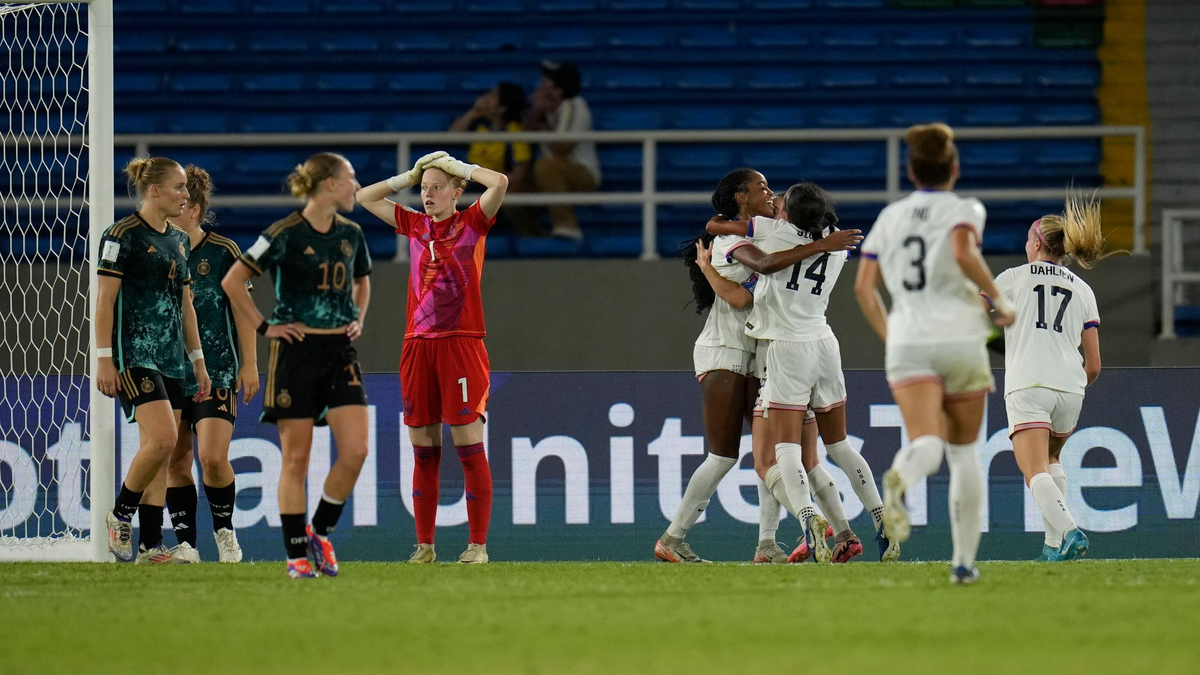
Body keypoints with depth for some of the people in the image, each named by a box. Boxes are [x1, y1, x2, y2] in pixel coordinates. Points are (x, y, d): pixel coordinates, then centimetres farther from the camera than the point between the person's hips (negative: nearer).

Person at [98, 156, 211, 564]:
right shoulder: (123, 236, -8)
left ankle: (151, 545, 5)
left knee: (160, 454, 4)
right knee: (161, 439, -20)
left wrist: (197, 360, 20)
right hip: (134, 354, -8)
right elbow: (105, 300, -10)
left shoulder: (178, 240, 16)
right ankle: (121, 515, -1)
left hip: (171, 358, 8)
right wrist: (104, 359, -16)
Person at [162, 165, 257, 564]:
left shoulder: (223, 251, -3)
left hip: (216, 369, -4)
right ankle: (185, 543, 8)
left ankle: (224, 529, 10)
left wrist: (249, 363, 0)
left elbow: (242, 307, 1)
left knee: (213, 457, -13)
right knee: (176, 460, 1)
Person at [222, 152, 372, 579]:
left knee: (355, 451, -8)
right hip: (297, 350, -5)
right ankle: (297, 553, 5)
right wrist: (264, 328, -8)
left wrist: (359, 320, 13)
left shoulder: (350, 234, 9)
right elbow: (232, 282, -8)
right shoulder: (286, 235, -10)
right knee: (296, 456, -2)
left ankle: (320, 532, 12)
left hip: (340, 351, 5)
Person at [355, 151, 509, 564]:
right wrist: (408, 177, 14)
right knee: (424, 452, 6)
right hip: (418, 344, 4)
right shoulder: (415, 226, 14)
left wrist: (460, 168, -1)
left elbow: (499, 183, -14)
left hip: (461, 342, -4)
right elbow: (364, 198, 22)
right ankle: (424, 544, 10)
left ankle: (478, 544, -3)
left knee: (469, 447, -6)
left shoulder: (472, 223, 2)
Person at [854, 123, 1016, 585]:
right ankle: (964, 560, 15)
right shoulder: (964, 210, 3)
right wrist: (999, 300, -6)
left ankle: (899, 480, -55)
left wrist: (887, 333, 23)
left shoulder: (890, 217, 14)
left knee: (927, 443, -17)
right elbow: (963, 253, -18)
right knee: (964, 451, 16)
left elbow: (863, 287, 10)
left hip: (907, 342, 1)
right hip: (959, 338, -1)